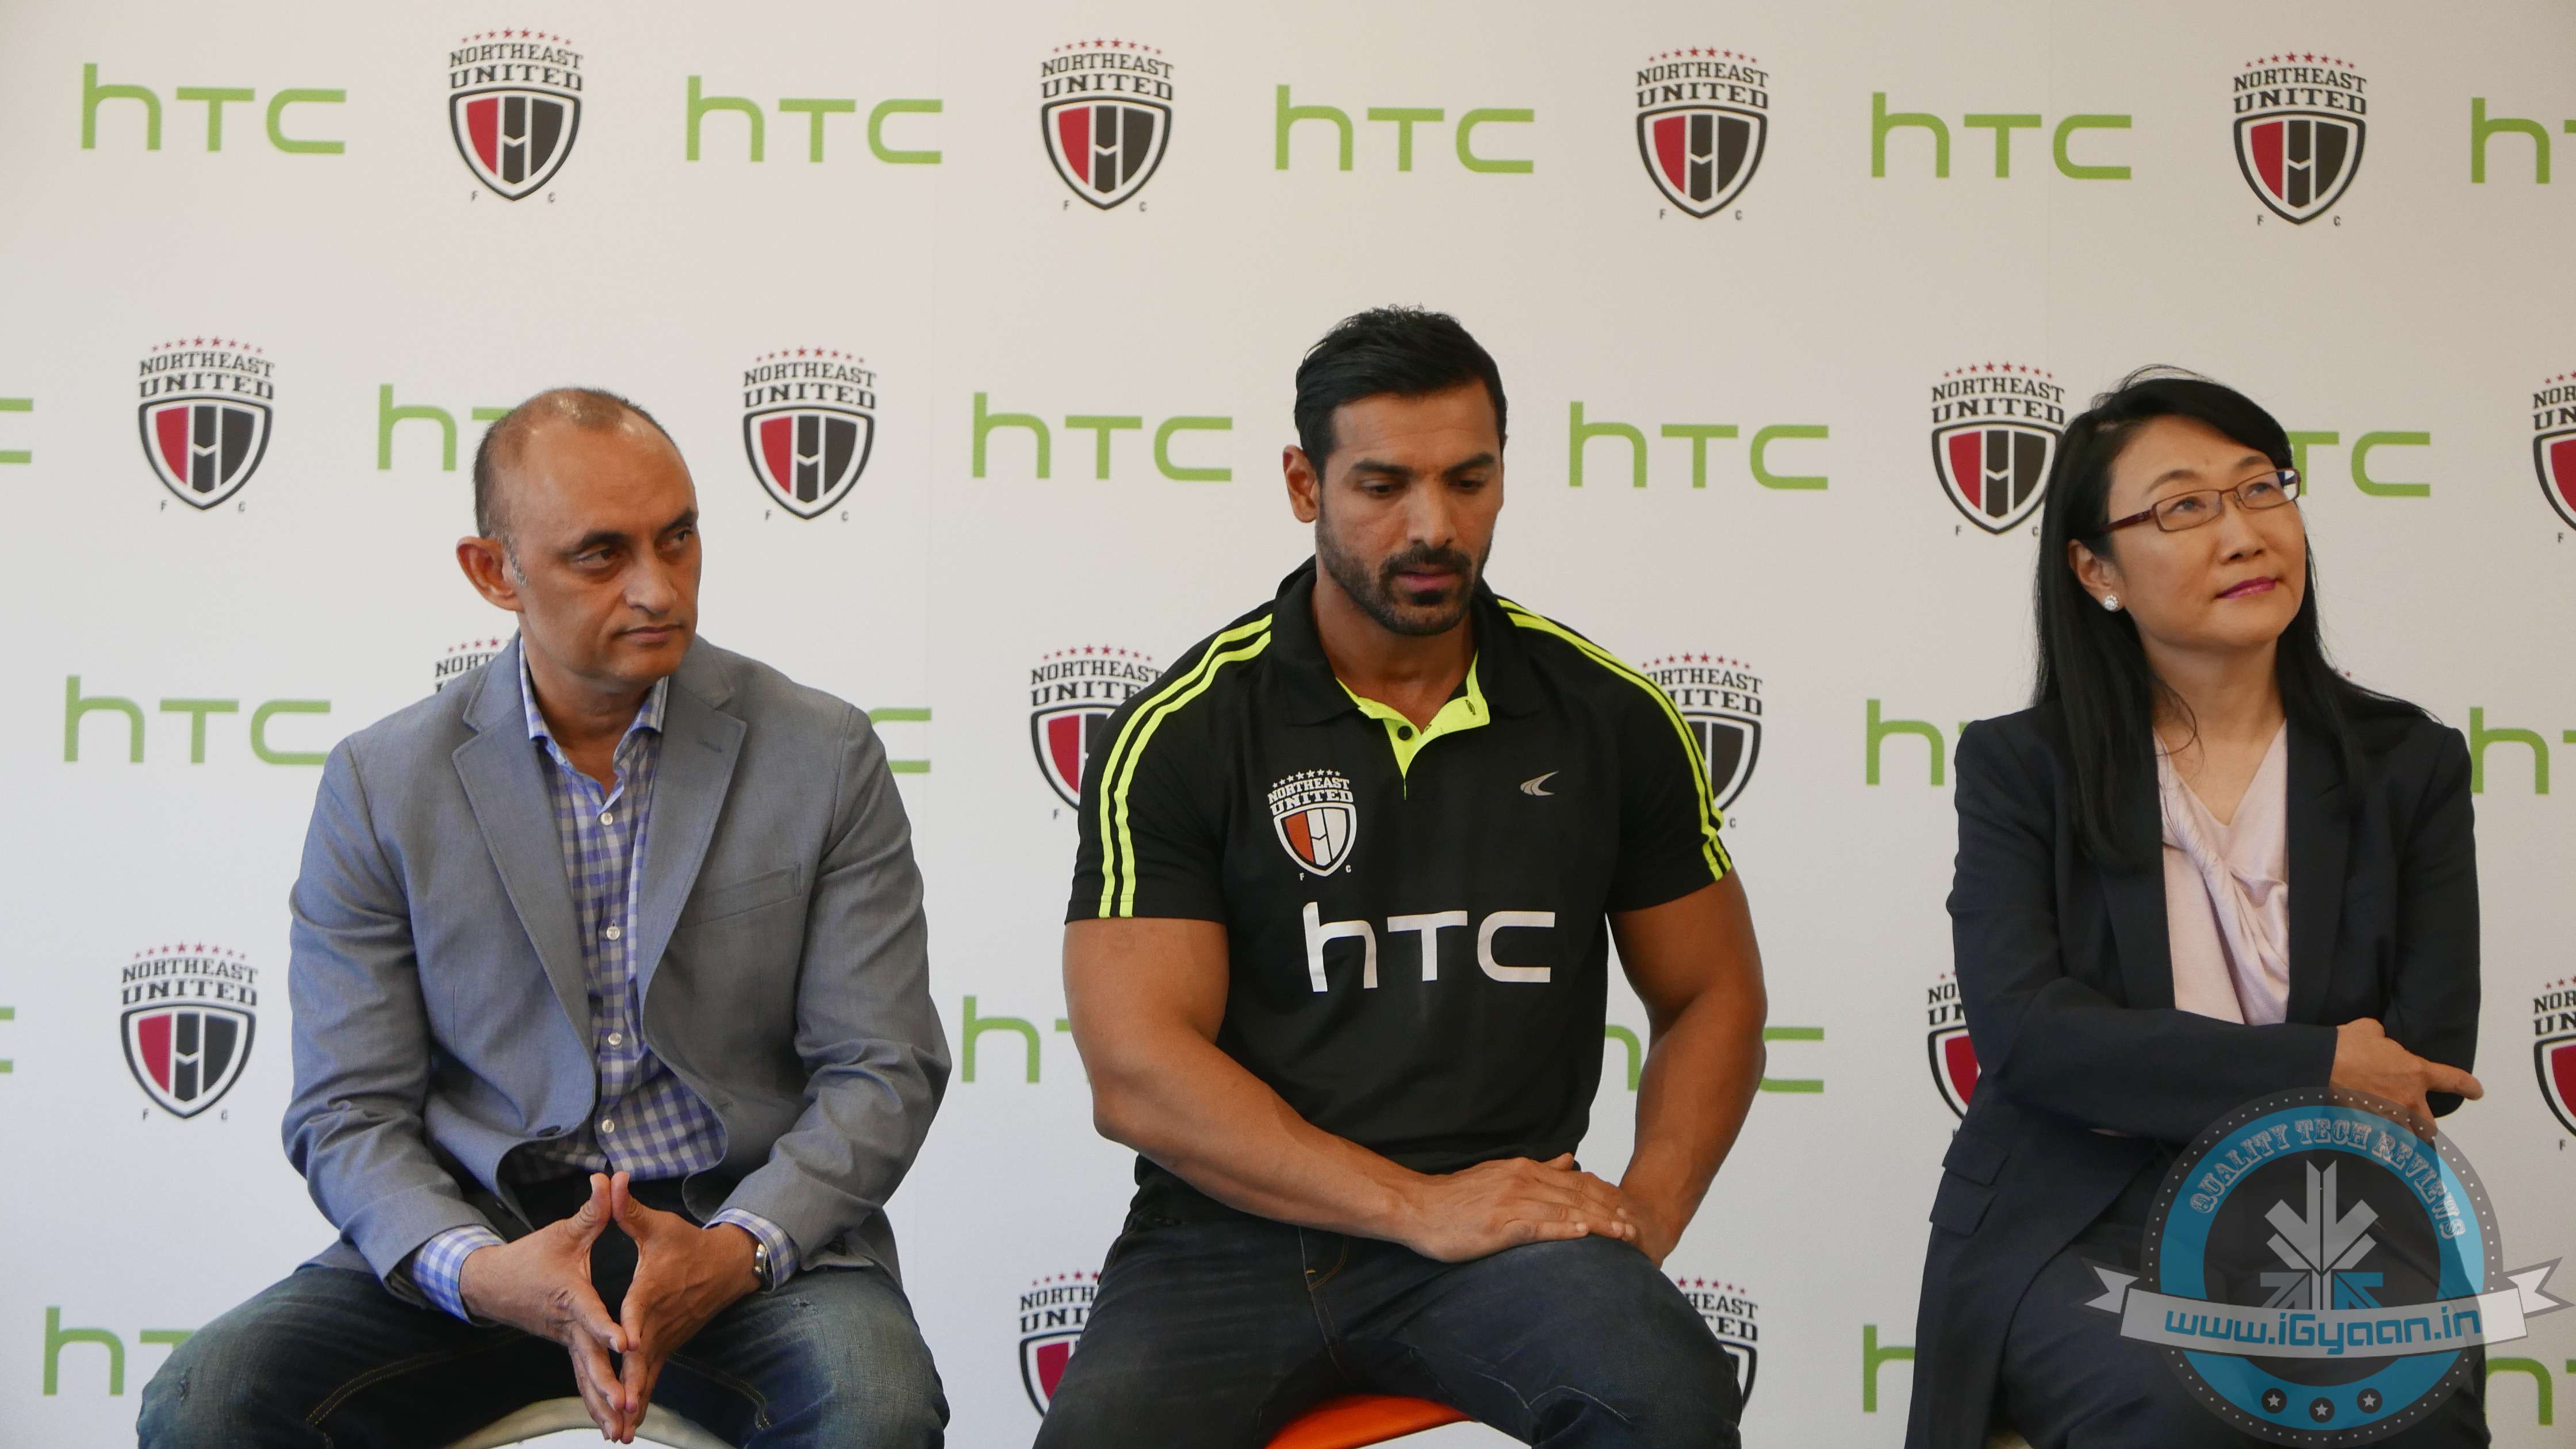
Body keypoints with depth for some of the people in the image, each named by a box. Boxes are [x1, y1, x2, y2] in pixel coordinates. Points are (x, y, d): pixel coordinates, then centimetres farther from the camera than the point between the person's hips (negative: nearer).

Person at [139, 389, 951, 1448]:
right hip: (474, 1231, 1)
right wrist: (479, 1270, -20)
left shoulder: (823, 757, 1)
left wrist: (736, 1249, -19)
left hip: (747, 1230, -1)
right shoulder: (381, 785, 2)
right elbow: (349, 1112, 1)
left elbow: (882, 1072, -1)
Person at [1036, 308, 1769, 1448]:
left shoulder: (1606, 714, 8)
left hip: (1507, 1218, 1)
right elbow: (1137, 1073, -7)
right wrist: (1420, 1206, -15)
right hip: (1234, 1228, 0)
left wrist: (1645, 1211, -2)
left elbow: (1711, 996, 16)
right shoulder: (1183, 733, 0)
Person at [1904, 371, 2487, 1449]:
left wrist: (2149, 1088, -8)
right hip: (2073, 1228, -1)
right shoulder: (2019, 769, 5)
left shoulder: (2407, 767, 10)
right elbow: (2020, 1028, -9)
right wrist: (2314, 1069, -13)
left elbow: (2428, 1059, 1)